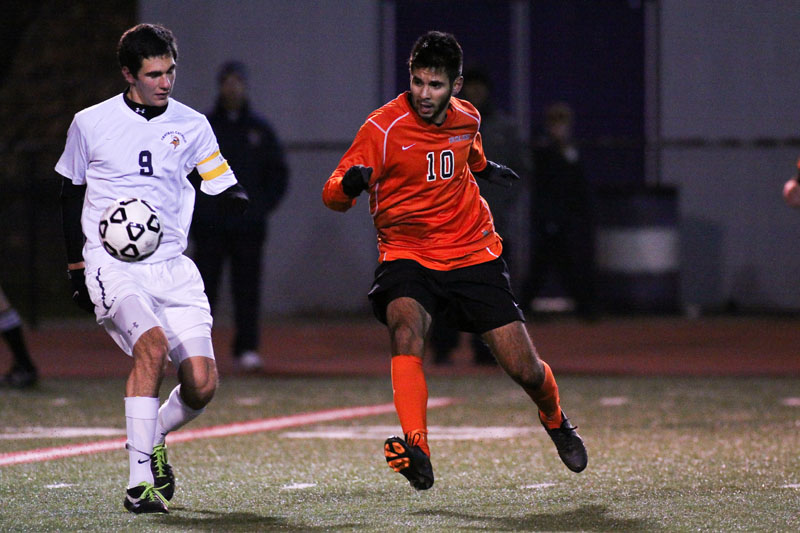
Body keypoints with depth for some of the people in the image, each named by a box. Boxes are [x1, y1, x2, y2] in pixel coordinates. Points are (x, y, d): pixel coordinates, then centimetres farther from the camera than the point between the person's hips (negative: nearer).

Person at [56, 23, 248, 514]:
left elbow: (225, 190, 8)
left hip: (172, 267, 3)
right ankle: (139, 480, -28)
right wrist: (77, 268, 12)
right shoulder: (91, 124, 1)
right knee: (153, 344, -31)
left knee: (202, 385, -8)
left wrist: (242, 201, -16)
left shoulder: (191, 125, 6)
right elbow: (71, 194, 14)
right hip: (111, 266, -3)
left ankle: (152, 438, 27)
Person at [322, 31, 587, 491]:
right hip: (408, 257, -3)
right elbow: (334, 195, -20)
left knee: (525, 369, 1)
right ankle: (417, 452, -45)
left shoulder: (467, 118, 0)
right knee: (406, 329, -35)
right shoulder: (384, 126, -15)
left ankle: (556, 421, 36)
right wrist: (350, 182, -40)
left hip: (474, 254, 3)